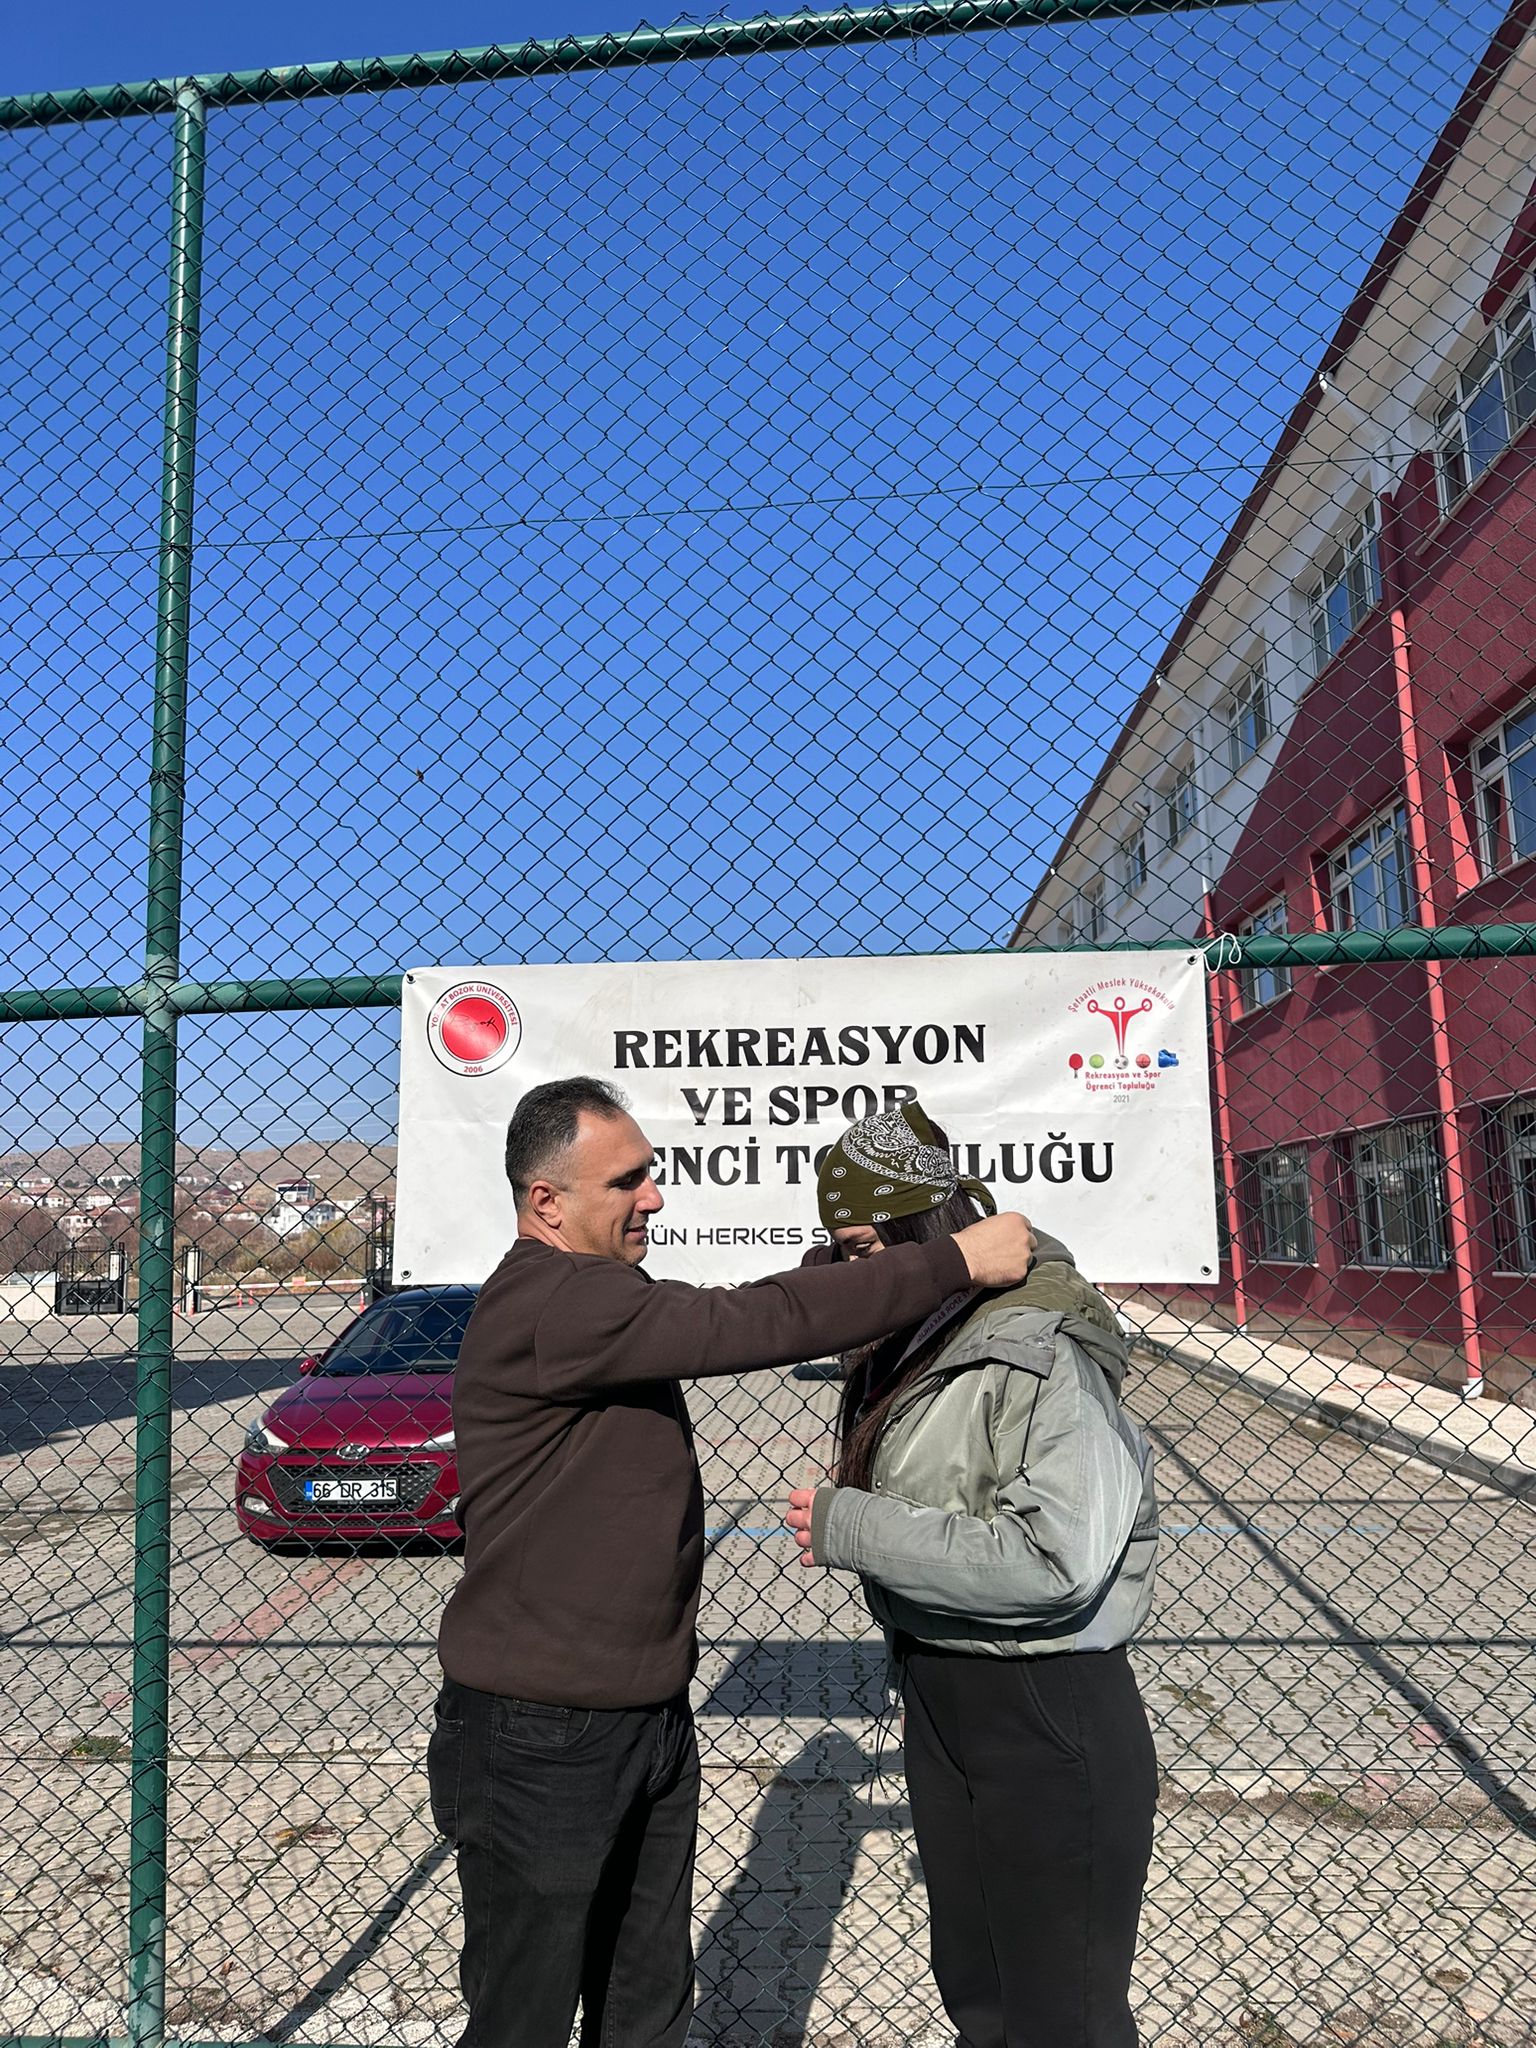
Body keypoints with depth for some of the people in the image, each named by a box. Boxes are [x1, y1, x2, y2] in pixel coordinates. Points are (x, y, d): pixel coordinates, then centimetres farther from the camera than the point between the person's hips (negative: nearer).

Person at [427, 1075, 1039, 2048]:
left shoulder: (604, 1296, 8)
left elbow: (739, 1323, 15)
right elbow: (756, 1325, -32)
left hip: (652, 1721, 9)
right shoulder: (548, 1304, -26)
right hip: (542, 1740, -9)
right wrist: (953, 1263, -26)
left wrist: (847, 1255, -2)